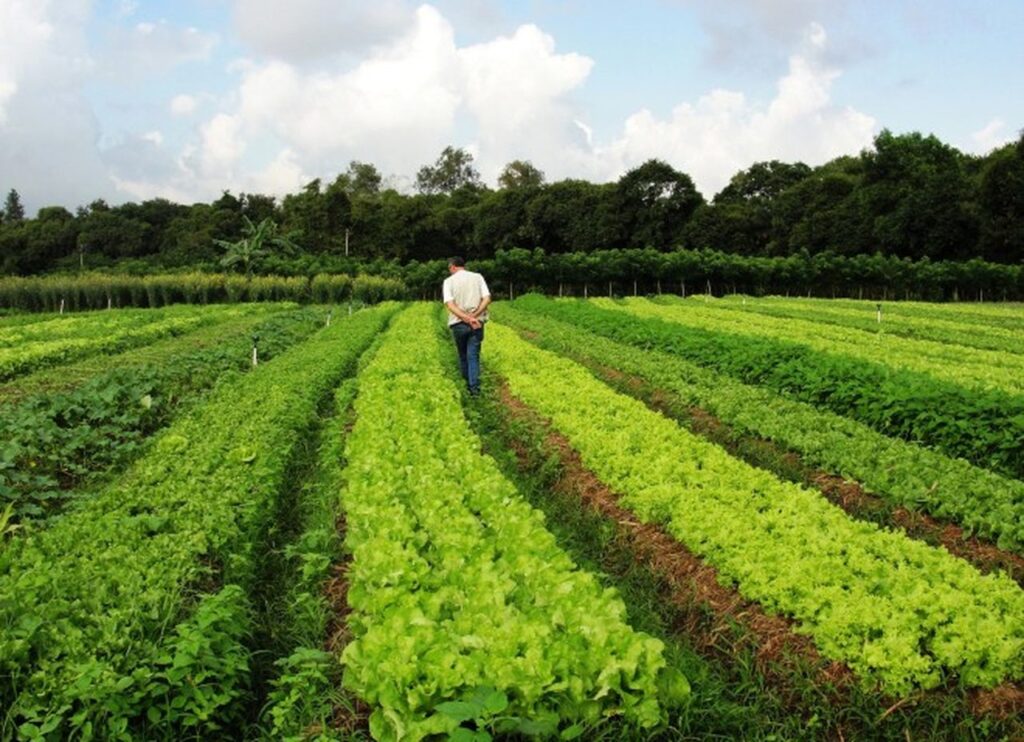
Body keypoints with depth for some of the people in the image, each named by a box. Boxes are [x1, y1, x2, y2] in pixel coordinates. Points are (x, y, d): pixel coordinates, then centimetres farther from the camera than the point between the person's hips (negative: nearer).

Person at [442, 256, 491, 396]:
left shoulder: (449, 281, 1)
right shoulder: (478, 277, 7)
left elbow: (450, 305, -11)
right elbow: (487, 299, -5)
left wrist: (468, 319, -17)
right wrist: (474, 316, -12)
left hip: (458, 324, 0)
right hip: (477, 324, 0)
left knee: (463, 356, 17)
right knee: (473, 356, 1)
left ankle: (468, 383, 28)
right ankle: (474, 387, -9)